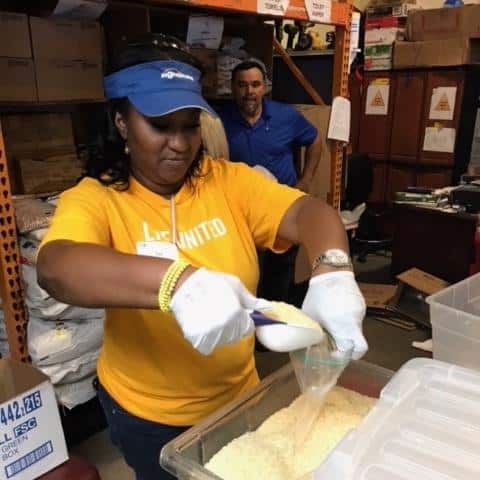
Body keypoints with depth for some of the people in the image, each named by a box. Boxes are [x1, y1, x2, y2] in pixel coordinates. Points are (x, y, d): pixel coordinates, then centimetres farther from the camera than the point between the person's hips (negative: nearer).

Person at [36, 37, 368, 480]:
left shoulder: (230, 181, -8)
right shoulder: (95, 198, -16)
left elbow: (308, 212, -19)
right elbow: (54, 269, -35)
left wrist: (331, 273, -42)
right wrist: (179, 281, -52)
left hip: (238, 394, 3)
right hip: (148, 414, -2)